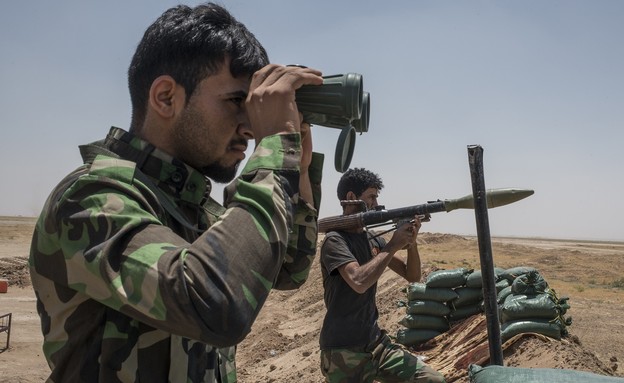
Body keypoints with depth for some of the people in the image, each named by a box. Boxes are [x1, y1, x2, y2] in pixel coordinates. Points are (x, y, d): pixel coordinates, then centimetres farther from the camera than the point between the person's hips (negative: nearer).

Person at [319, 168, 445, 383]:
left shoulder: (373, 240, 8)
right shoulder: (335, 240, -14)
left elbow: (412, 276, 9)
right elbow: (359, 282, -30)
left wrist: (411, 243, -9)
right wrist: (393, 246, -20)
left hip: (376, 343, 7)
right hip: (343, 353, -7)